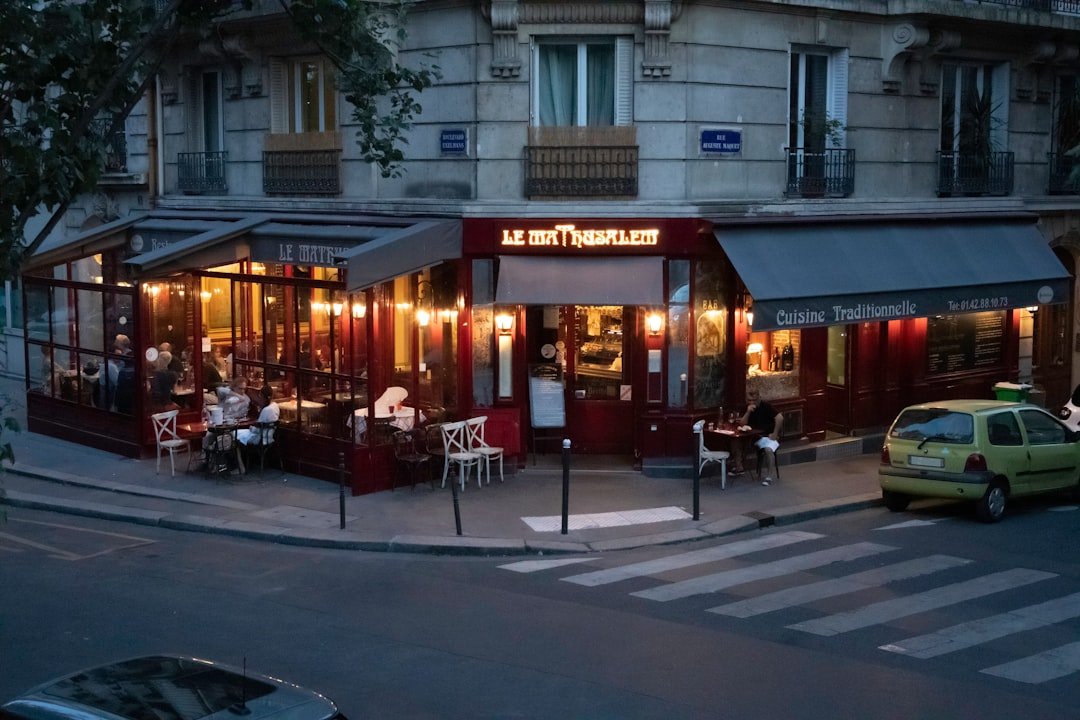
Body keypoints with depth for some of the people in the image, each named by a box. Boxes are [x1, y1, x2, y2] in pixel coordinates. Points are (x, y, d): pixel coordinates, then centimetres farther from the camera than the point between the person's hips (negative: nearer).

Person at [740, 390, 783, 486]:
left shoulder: (766, 406, -11)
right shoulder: (748, 408, 7)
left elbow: (780, 418, -20)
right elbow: (742, 423, -1)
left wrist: (775, 434, -18)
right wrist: (748, 412, -16)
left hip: (768, 436, -5)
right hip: (756, 437, 5)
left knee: (768, 449, -36)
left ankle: (769, 477, -27)